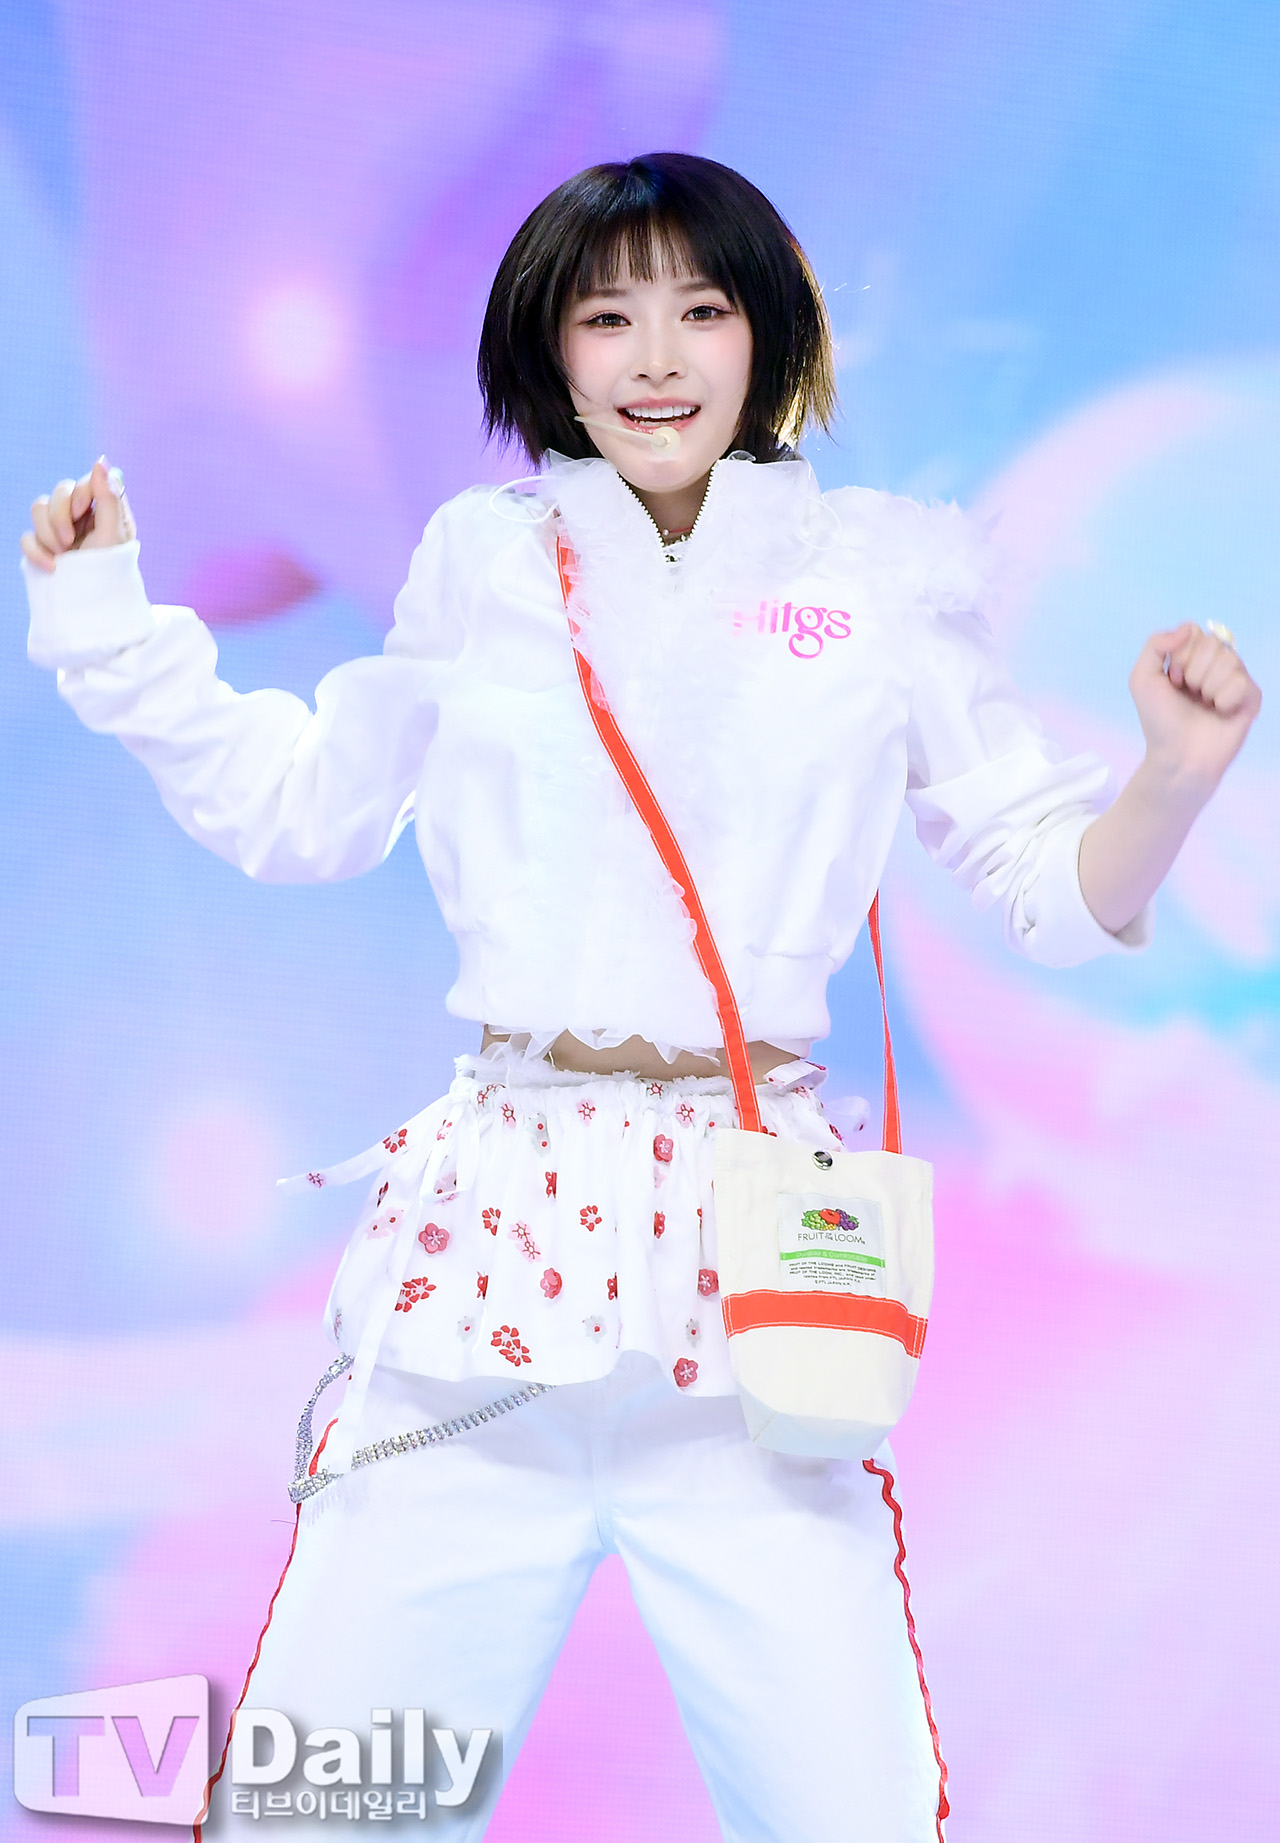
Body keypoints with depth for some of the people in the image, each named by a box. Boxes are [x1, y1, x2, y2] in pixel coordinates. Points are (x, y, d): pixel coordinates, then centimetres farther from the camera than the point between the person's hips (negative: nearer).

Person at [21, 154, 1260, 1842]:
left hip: (758, 1261, -1)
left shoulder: (885, 576, 8)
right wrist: (105, 616, 22)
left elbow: (1056, 886, 9)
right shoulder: (484, 568, 12)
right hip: (491, 1241, 1)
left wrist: (1174, 779, -9)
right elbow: (297, 805, 26)